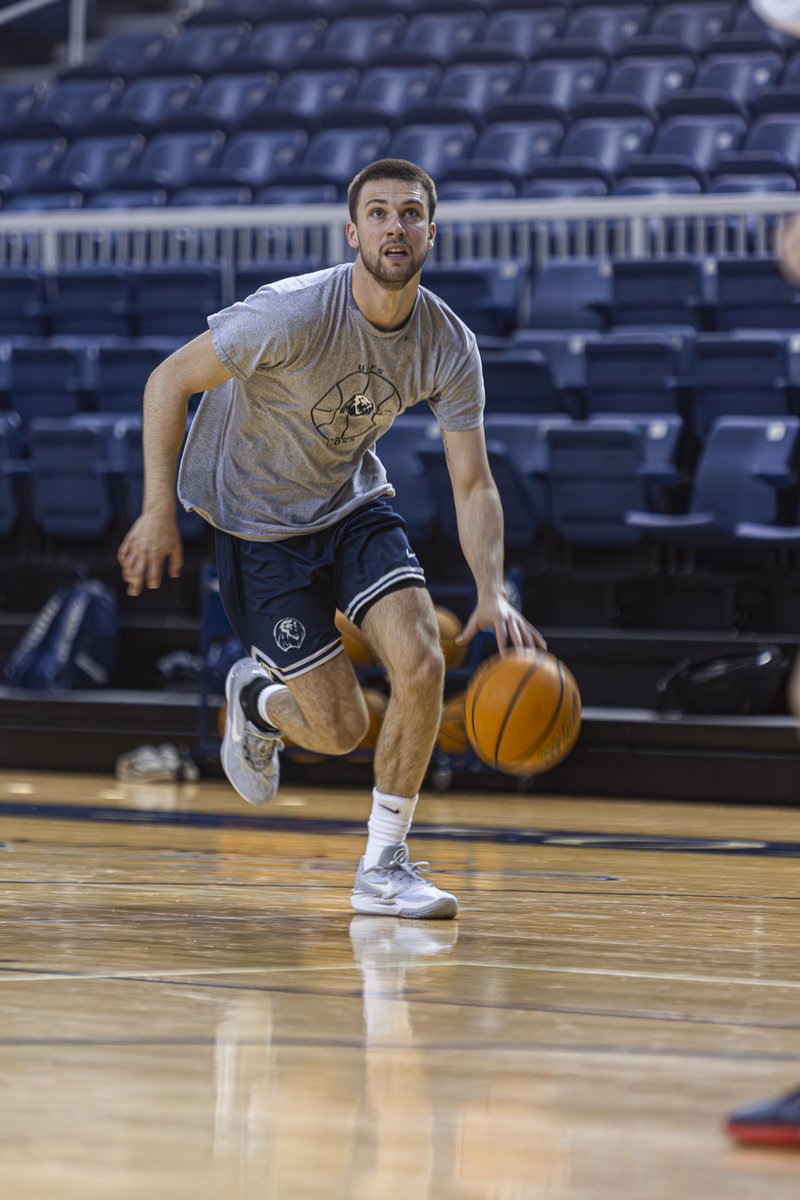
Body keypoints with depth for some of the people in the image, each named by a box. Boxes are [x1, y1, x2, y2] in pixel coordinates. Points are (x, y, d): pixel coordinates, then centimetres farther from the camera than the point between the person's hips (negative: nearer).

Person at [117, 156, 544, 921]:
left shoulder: (449, 347, -14)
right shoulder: (294, 314, -28)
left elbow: (473, 484, -10)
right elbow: (169, 380, -18)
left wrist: (492, 593, -25)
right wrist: (159, 510, -21)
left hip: (354, 506, 4)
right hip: (260, 523, -4)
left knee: (422, 665, -18)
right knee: (341, 730, -7)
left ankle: (383, 866, 1)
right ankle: (255, 700, 31)